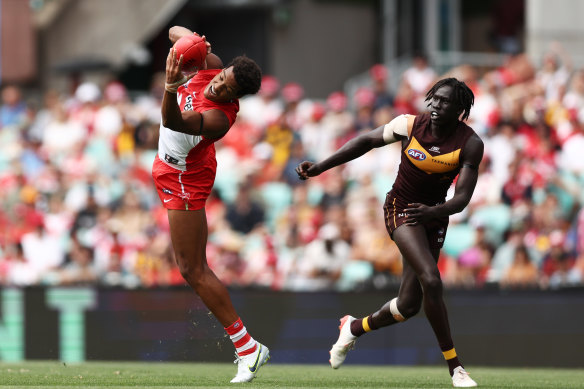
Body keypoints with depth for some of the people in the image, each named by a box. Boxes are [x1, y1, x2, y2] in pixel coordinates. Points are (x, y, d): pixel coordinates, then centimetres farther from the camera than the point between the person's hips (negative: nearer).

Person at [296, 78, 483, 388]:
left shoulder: (470, 144, -13)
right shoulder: (410, 126, -13)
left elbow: (462, 198, -18)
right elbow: (366, 141, 2)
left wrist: (433, 211, -39)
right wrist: (320, 167, 1)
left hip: (434, 217, 3)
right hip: (401, 208, -3)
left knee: (409, 305, 3)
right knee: (431, 281, -26)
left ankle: (354, 328, 34)